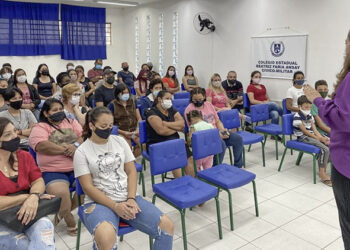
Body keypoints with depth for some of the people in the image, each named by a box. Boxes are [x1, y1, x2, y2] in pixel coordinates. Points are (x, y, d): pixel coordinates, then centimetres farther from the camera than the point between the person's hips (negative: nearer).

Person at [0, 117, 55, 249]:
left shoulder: (24, 156, 8)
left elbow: (38, 181, 3)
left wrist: (34, 197, -18)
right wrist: (26, 197, -14)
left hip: (28, 213, 4)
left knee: (45, 226, -25)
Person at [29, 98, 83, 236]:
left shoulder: (71, 122, 19)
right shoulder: (39, 128, 6)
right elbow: (42, 146, -11)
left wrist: (76, 145, -14)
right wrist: (67, 150, -13)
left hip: (77, 167, 4)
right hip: (53, 172, -4)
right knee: (61, 194, -31)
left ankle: (62, 213, 4)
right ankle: (70, 220, 2)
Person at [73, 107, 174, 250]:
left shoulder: (120, 141, 9)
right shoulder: (82, 152, -2)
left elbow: (131, 171, 7)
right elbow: (88, 187, -7)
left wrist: (131, 199, -9)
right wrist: (115, 206, -17)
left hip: (128, 198, 4)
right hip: (99, 201, -4)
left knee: (167, 226, -13)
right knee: (106, 236, -39)